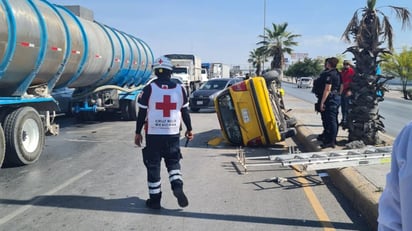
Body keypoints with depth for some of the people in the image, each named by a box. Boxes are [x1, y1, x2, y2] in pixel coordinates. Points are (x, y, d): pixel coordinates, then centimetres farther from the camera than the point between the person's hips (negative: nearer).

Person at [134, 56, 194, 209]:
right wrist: (189, 129, 20)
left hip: (153, 134, -2)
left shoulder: (149, 89, -7)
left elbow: (141, 113, -4)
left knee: (153, 166, 8)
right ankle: (177, 187, -6)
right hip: (173, 134, 2)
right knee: (173, 162, 18)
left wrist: (138, 133, 5)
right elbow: (185, 112, 8)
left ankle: (155, 199, 13)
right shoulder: (180, 89, 1)